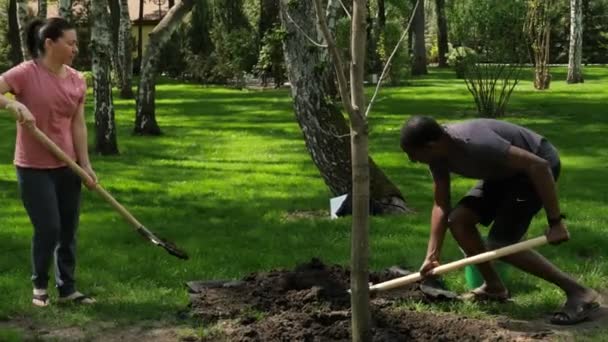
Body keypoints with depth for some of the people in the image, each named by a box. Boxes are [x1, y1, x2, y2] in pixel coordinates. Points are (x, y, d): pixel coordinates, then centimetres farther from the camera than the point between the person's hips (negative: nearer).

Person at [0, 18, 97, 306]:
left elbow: (78, 125, 4)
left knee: (68, 230, 9)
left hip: (66, 166, 6)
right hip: (34, 168, -6)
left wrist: (85, 165, -1)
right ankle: (39, 286, 17)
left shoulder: (77, 80, 3)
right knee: (48, 229, -6)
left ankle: (67, 289, 21)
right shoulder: (26, 73, -14)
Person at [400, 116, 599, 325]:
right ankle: (494, 287, 15)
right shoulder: (438, 154, -10)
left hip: (536, 168, -8)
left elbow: (538, 165, -35)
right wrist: (432, 256, -7)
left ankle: (580, 293, -12)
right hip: (505, 172, 8)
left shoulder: (476, 144, -36)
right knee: (458, 219, -2)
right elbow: (441, 205, -1)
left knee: (500, 244, -15)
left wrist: (555, 221, -32)